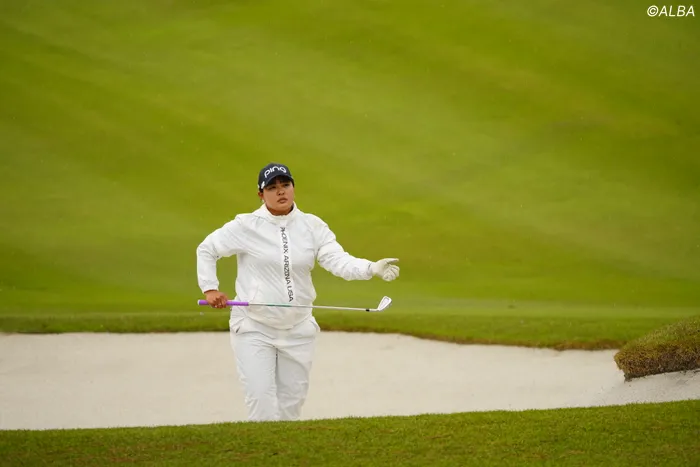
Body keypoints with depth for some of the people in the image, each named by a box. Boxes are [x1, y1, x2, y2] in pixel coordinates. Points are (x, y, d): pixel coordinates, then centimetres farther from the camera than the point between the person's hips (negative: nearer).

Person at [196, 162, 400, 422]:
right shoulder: (246, 226, -6)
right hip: (254, 329, -3)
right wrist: (209, 289, -4)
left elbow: (338, 261, -14)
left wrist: (373, 268, -32)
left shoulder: (313, 227, 0)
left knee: (291, 406, 9)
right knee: (262, 404, -10)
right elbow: (206, 249, 6)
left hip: (298, 331, 3)